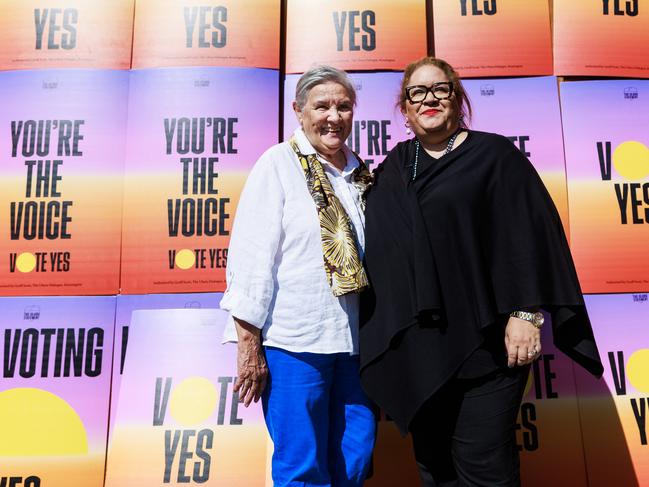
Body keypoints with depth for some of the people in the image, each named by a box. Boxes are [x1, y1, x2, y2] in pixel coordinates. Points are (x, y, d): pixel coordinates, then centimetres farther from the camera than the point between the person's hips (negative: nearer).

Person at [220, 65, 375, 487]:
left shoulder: (361, 174, 12)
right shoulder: (279, 163, -4)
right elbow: (250, 254, -9)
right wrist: (249, 343, -12)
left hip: (353, 340, 6)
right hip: (293, 340, -5)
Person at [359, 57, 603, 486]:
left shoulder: (494, 154, 0)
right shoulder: (394, 168, 13)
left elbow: (530, 231, -8)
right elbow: (376, 244, 18)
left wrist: (525, 312, -15)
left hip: (483, 339, -4)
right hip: (415, 344, 5)